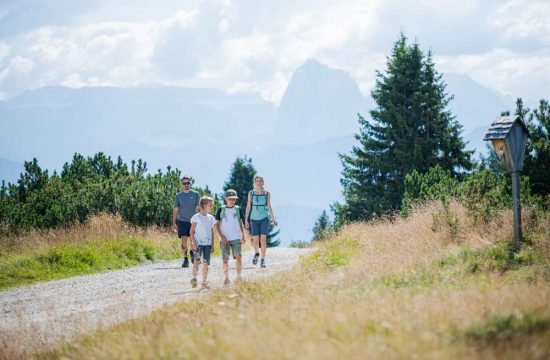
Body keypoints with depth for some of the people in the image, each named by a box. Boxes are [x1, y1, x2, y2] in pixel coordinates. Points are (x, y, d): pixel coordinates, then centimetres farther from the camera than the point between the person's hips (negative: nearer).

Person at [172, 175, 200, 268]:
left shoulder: (195, 194, 3)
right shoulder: (178, 196, 6)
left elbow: (198, 208, 1)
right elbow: (175, 210, 9)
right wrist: (174, 224, 5)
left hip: (193, 221, -1)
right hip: (182, 221, 1)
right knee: (184, 240, -2)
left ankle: (193, 254, 19)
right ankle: (185, 260, 3)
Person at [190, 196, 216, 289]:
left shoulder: (211, 218, 12)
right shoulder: (196, 217, -3)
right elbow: (192, 231, -4)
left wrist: (212, 244, 12)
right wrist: (194, 242, -12)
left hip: (208, 243, 4)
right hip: (198, 243, -4)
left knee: (206, 263, 1)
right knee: (197, 260, -17)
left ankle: (204, 283, 5)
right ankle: (194, 278, -11)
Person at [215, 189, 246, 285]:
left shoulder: (238, 209, 6)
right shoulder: (221, 210, 1)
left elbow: (241, 223, 14)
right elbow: (217, 224, 4)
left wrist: (243, 235, 6)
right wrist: (221, 236, -7)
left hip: (236, 238, 0)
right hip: (224, 238, 0)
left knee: (238, 256, -11)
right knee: (225, 259, 1)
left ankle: (238, 276, -1)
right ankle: (226, 278, 9)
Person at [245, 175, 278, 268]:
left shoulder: (267, 193, 2)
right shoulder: (251, 193, 2)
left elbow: (269, 207, 6)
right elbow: (248, 207, 5)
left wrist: (273, 219, -1)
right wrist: (246, 220, 2)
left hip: (264, 219, 0)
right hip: (254, 219, 0)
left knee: (263, 239, -11)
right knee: (255, 240, -6)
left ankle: (263, 260, -2)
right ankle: (256, 253, 26)